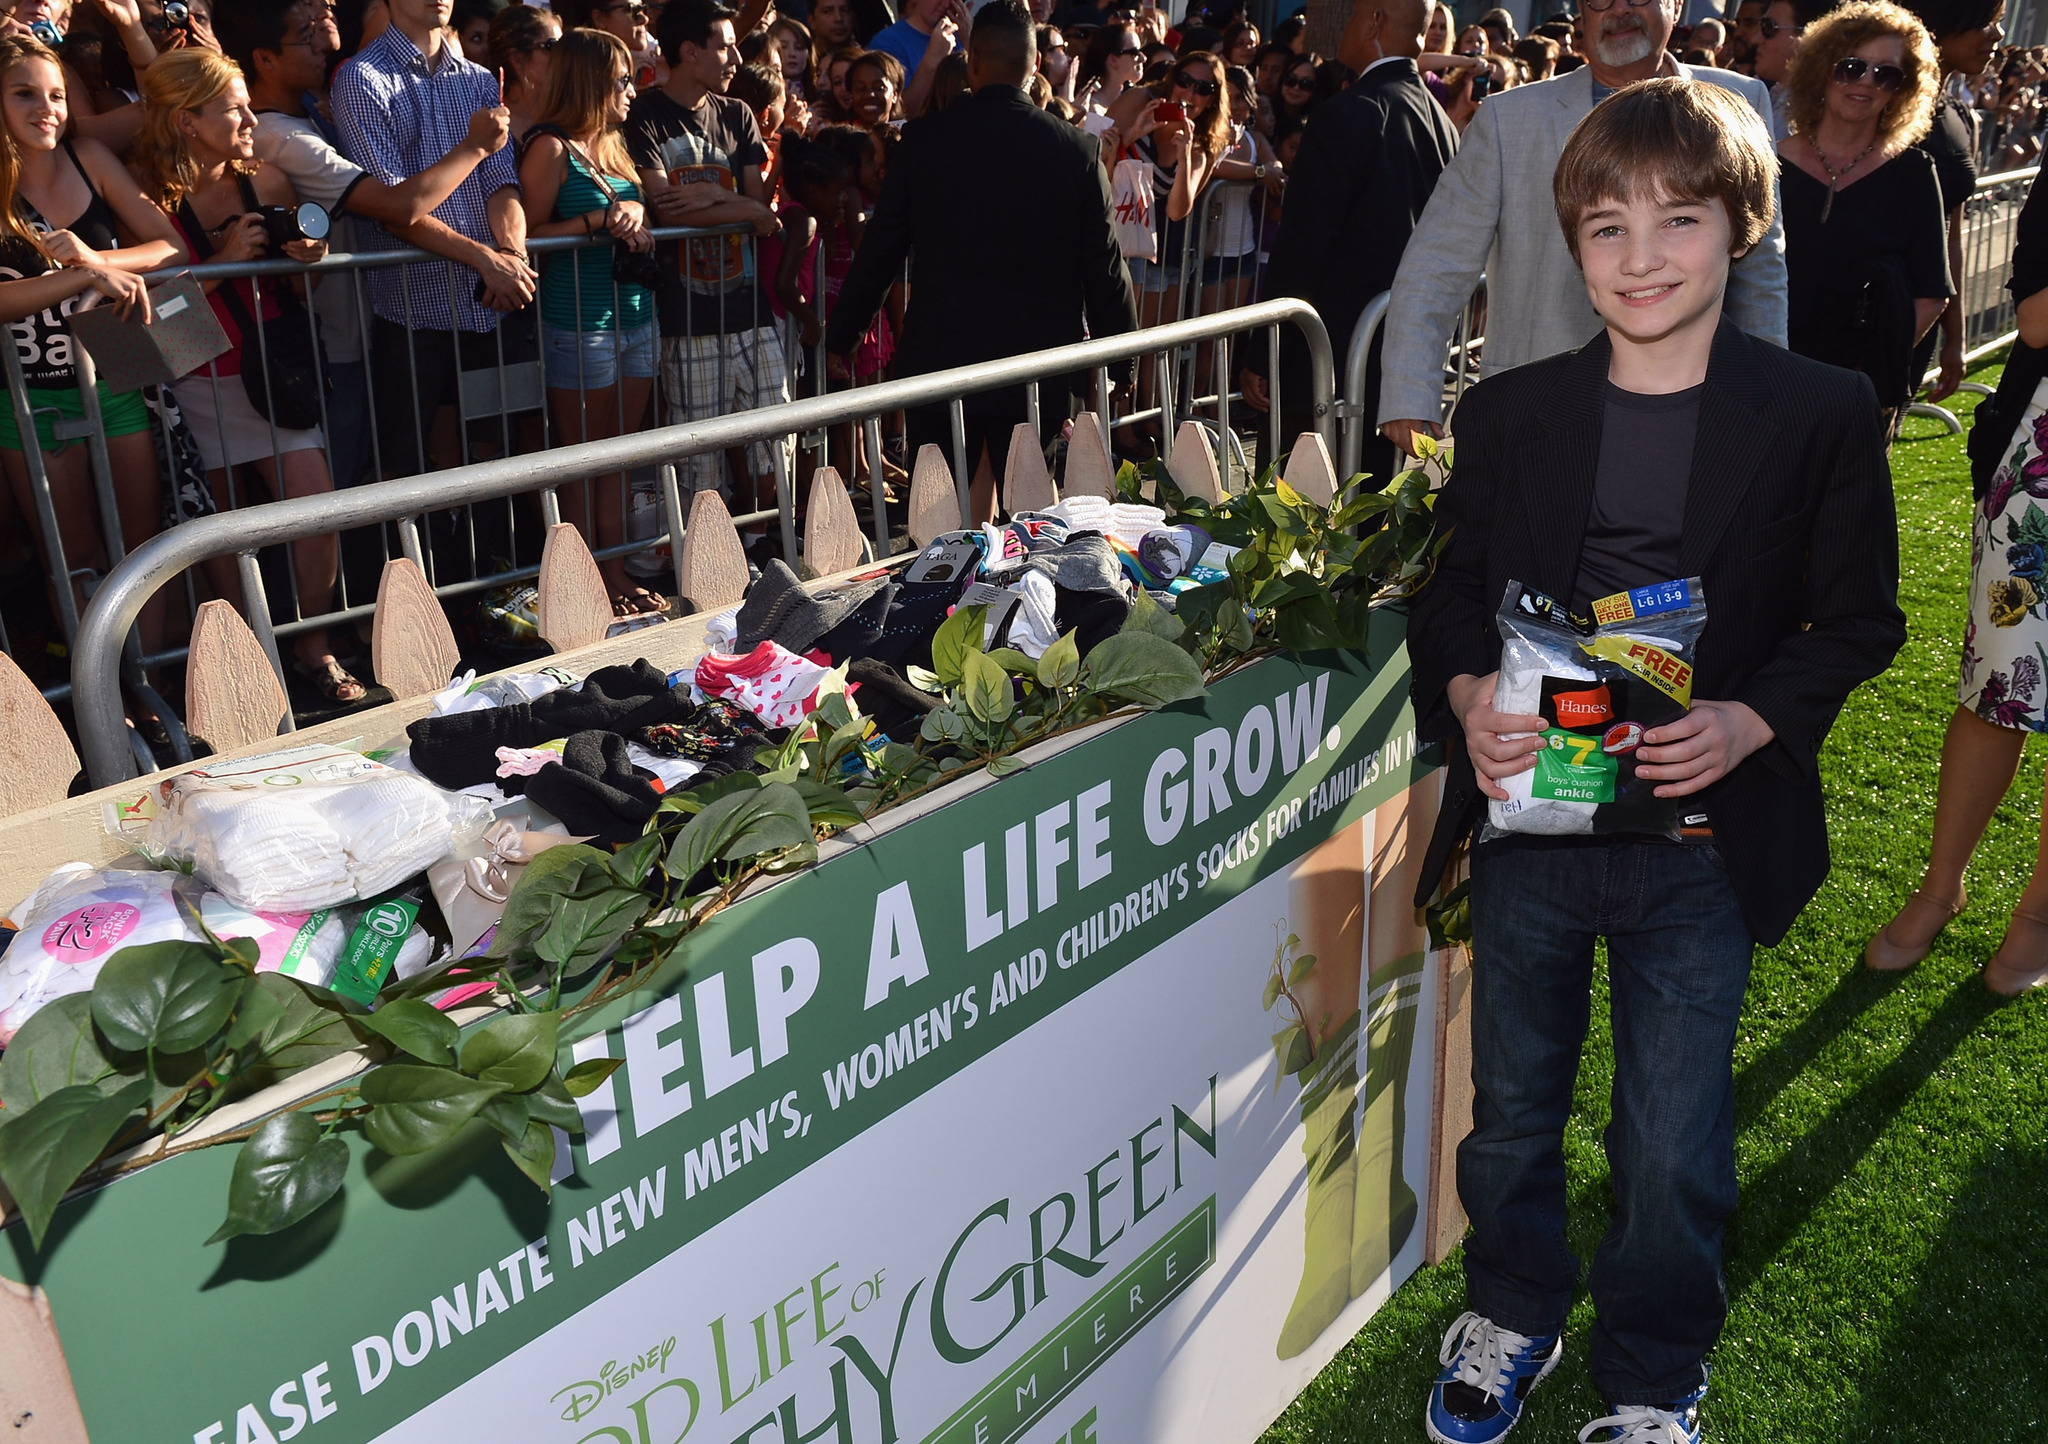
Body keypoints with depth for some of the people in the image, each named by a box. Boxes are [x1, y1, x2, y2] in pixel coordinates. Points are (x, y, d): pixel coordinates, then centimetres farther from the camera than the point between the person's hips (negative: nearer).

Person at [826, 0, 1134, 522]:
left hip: (939, 358, 0)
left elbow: (880, 249, 1)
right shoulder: (1076, 149, -3)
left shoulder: (923, 140, -3)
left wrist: (840, 338, 11)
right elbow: (1105, 267, 1)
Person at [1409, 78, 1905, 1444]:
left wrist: (1753, 719, -18)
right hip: (1527, 822, 2)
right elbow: (1450, 593, 6)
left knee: (1675, 1149, 10)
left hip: (1701, 841, -2)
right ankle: (1514, 1312, 46)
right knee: (1512, 1108, 19)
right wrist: (1465, 691, -14)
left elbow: (1859, 617, -1)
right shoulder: (1508, 413, 0)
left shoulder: (1822, 414, -6)